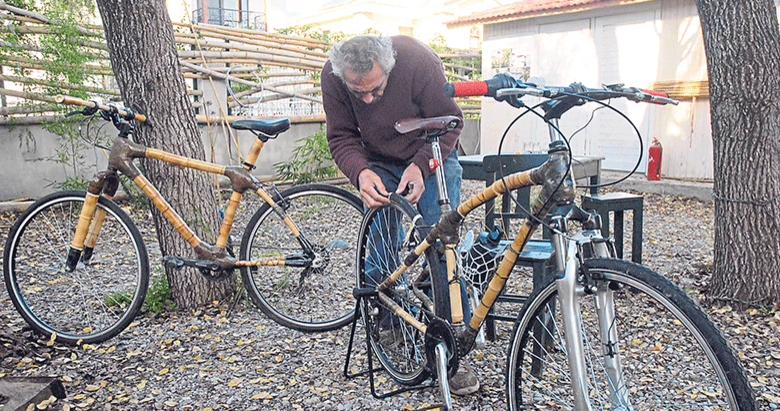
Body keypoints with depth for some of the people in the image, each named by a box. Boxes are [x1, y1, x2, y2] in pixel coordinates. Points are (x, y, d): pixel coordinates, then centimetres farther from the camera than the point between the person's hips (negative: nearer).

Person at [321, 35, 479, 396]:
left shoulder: (419, 59, -29)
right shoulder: (332, 76, -20)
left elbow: (449, 121, -18)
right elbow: (341, 138, -12)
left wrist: (421, 165, -32)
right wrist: (361, 173, -31)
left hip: (432, 159, -2)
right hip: (378, 165, 3)